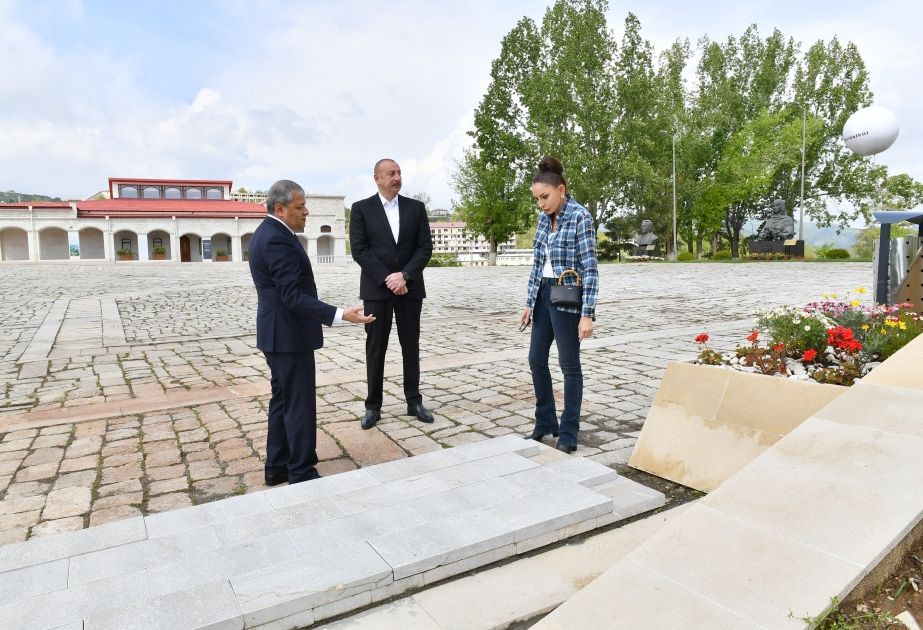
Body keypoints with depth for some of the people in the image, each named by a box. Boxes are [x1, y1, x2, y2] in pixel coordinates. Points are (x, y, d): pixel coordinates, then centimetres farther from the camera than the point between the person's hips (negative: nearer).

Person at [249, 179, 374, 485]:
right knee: (300, 405, -1)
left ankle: (277, 466, 26)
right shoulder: (277, 239, -21)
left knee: (283, 400, 16)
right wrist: (340, 315, -32)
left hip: (278, 333, 11)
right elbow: (294, 297, -27)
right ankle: (302, 472, 9)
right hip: (289, 335, -11)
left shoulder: (267, 233, 12)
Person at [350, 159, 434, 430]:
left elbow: (425, 247, 0)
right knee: (375, 347, 3)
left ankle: (414, 401, 18)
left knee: (411, 345, 8)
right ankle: (373, 405, 12)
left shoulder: (416, 207, 7)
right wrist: (388, 279, -14)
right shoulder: (361, 208, 1)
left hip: (410, 286, 2)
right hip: (376, 288, -2)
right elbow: (359, 250, -6)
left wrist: (404, 275, -13)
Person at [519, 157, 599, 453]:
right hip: (544, 295, 8)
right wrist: (529, 302, 11)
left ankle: (568, 434, 15)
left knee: (569, 365, 2)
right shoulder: (544, 218, 9)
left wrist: (587, 314, -20)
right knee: (536, 360, 11)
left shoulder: (580, 216, -13)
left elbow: (590, 268, -16)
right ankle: (545, 423, 27)